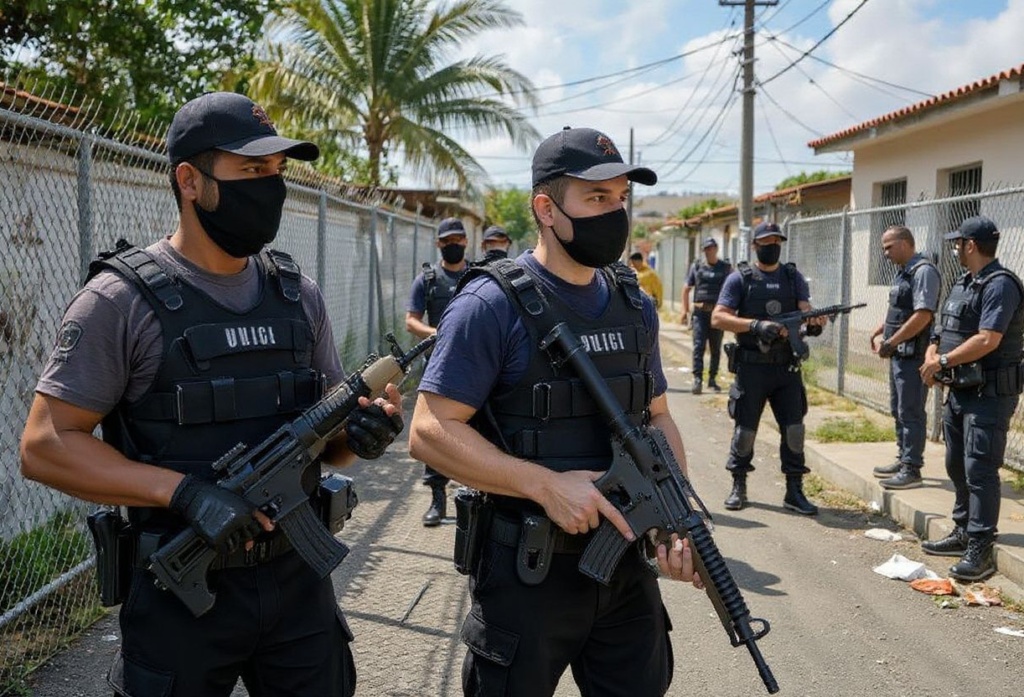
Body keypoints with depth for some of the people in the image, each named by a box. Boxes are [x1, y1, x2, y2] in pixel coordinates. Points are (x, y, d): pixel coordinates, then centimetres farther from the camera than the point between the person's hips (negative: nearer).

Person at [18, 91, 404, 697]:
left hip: (300, 582, 4)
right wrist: (187, 491, -22)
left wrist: (362, 430, -13)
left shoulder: (300, 294, 4)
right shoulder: (122, 299, -11)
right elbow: (46, 445, -12)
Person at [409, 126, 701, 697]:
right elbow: (429, 432, -16)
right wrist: (547, 484, -23)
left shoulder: (637, 307, 7)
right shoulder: (494, 306, -13)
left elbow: (658, 417, 13)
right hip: (526, 576, -5)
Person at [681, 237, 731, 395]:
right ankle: (697, 380, -13)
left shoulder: (726, 267, 7)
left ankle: (712, 380, 19)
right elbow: (686, 289, 11)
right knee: (698, 346, -10)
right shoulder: (697, 266, 8)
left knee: (716, 349, 7)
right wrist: (685, 310, 3)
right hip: (700, 312, -1)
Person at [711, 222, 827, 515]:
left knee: (794, 428, 1)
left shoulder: (793, 277, 10)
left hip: (787, 368, 3)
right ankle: (738, 487, 20)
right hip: (752, 368, -3)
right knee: (745, 429, 4)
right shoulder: (740, 278, 0)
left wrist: (814, 321, -28)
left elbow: (806, 309, -3)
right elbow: (718, 318, -8)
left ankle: (794, 491, 11)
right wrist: (756, 325, -21)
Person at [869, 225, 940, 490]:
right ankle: (903, 460, 29)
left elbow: (923, 315, -23)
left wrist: (891, 343, -20)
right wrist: (880, 329, 12)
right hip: (898, 354, 10)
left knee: (911, 413, -4)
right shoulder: (902, 272, 15)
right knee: (898, 410, 18)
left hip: (913, 355, -10)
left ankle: (912, 470, 2)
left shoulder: (923, 271, -15)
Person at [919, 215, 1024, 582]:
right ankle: (963, 533, 30)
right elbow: (947, 328, 19)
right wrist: (933, 352, -1)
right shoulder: (963, 283, 14)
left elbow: (987, 339, -24)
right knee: (957, 466, 17)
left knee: (979, 470, -8)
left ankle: (980, 550, -3)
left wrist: (943, 361, -16)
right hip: (960, 389, 10)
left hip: (989, 394, -10)